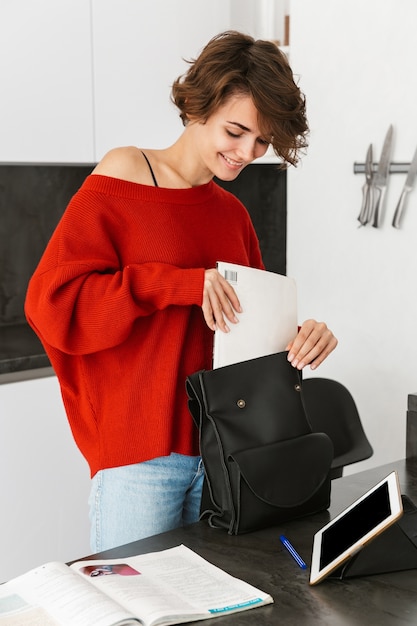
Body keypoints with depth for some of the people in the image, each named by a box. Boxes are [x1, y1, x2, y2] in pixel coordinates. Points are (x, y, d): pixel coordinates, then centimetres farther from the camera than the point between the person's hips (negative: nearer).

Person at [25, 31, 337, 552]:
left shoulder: (233, 213, 14)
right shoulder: (121, 181, -6)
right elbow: (51, 301, -14)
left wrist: (302, 338, -4)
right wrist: (181, 284, -20)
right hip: (140, 457, -6)